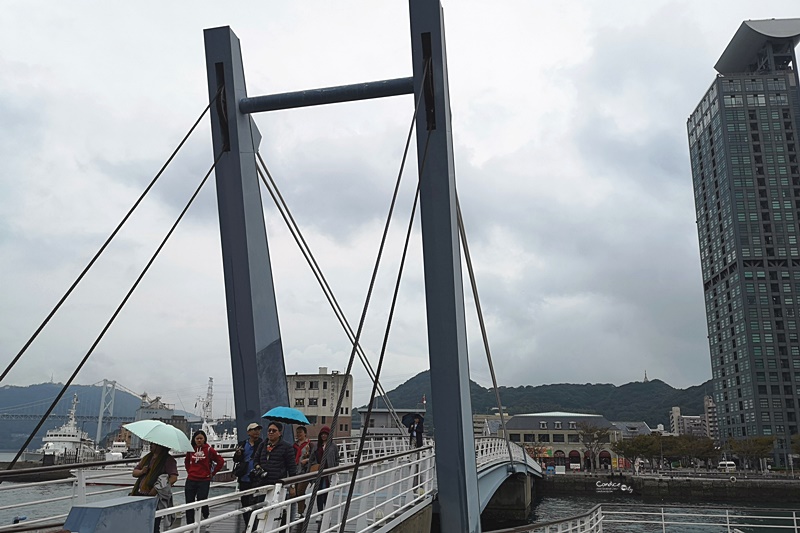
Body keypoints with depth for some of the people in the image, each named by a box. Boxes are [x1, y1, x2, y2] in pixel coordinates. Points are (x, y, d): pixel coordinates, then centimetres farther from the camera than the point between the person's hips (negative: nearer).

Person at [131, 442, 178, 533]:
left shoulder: (168, 460, -5)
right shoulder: (147, 458, 18)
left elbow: (173, 478, -16)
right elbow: (134, 472, 22)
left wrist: (157, 489, -21)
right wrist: (141, 471, -2)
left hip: (155, 497, -7)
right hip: (140, 495, 7)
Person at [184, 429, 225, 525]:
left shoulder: (209, 450, -5)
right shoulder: (191, 450, 5)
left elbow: (221, 461, -1)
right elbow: (186, 461, 26)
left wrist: (212, 473, 1)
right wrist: (189, 471, 14)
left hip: (204, 480, -3)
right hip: (191, 480, 3)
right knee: (189, 502, 3)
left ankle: (206, 518, 24)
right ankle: (190, 525, 12)